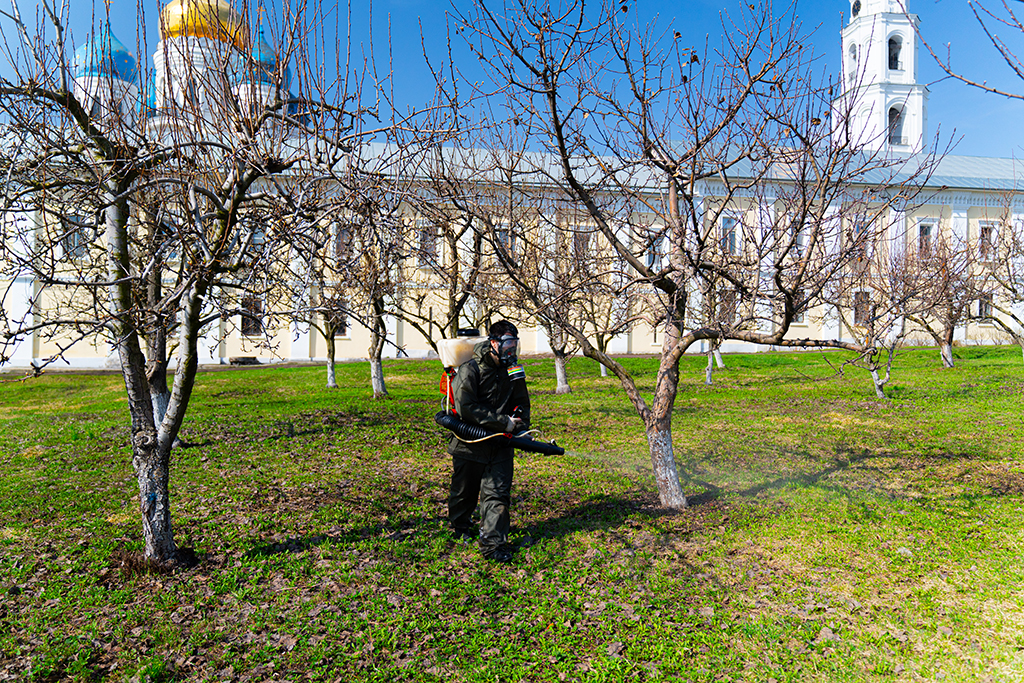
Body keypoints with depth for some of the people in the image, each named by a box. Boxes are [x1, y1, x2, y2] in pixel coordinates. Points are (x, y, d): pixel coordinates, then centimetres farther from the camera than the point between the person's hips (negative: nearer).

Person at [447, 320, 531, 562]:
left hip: (500, 444, 4)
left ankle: (493, 543, 3)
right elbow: (466, 408, -21)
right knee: (465, 492, 14)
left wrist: (521, 428, -1)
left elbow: (521, 403, 17)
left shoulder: (512, 370, 6)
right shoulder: (470, 370, -14)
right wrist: (504, 422, -22)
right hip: (470, 443, -3)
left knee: (498, 494, -3)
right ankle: (460, 526, 41)